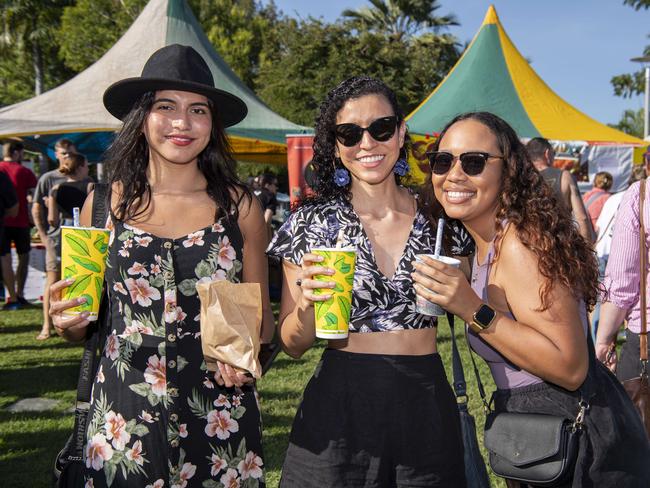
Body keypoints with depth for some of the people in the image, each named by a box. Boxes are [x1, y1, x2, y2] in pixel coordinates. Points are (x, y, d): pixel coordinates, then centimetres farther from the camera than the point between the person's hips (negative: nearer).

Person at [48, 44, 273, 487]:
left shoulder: (240, 207, -1)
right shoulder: (104, 202, 0)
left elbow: (262, 318, 8)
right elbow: (82, 325, 10)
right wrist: (67, 322, -11)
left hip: (219, 417, 0)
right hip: (123, 416, 0)